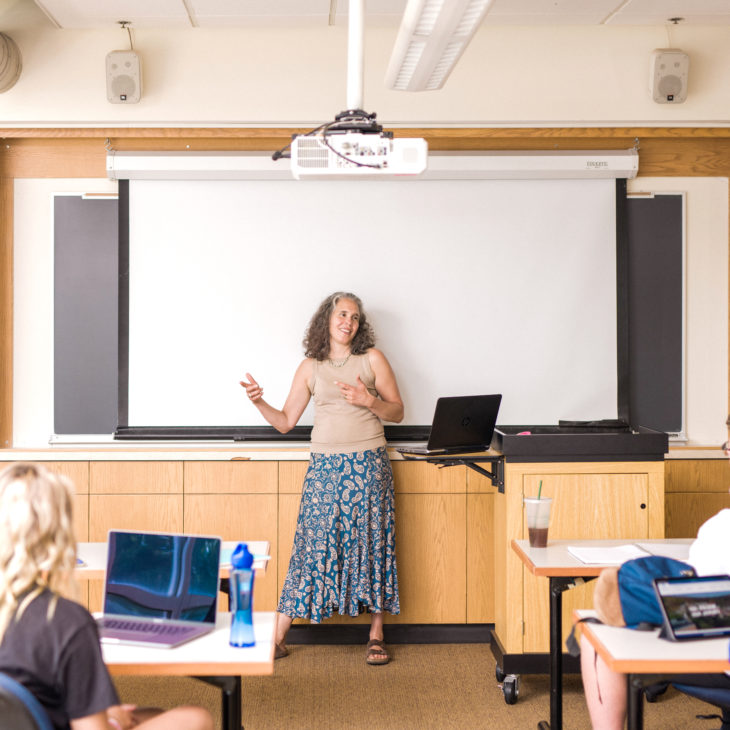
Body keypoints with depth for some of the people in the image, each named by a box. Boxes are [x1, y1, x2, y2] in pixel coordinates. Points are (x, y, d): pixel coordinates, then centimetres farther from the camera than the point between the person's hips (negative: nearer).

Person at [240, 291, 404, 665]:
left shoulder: (372, 359, 5)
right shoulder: (310, 367, 8)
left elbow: (397, 412, 4)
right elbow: (285, 421, 8)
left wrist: (368, 401, -13)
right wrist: (259, 402, -8)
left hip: (368, 465, 0)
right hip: (325, 466, 0)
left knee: (372, 543, 2)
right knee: (313, 545, -2)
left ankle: (376, 636, 13)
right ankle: (278, 638, 4)